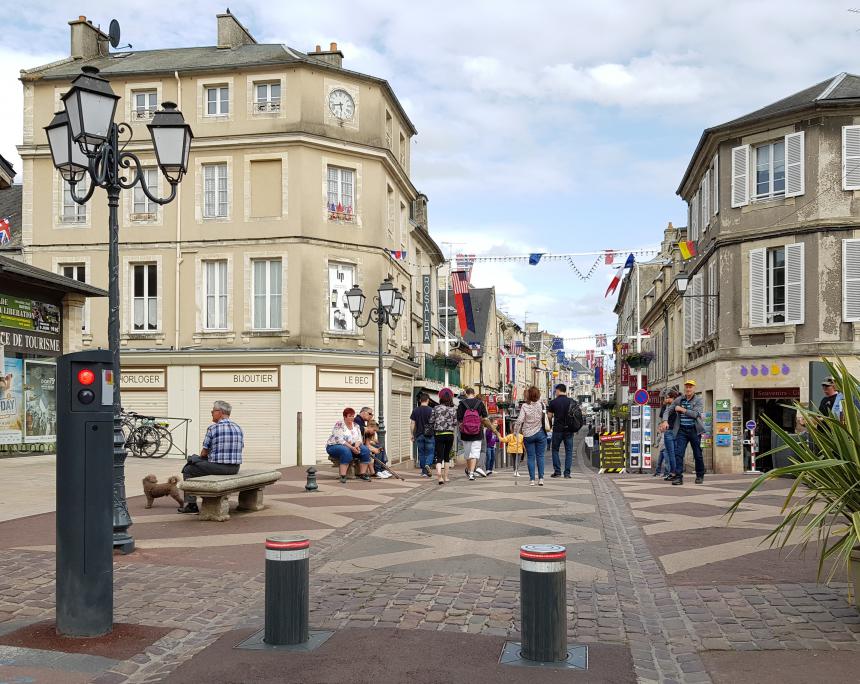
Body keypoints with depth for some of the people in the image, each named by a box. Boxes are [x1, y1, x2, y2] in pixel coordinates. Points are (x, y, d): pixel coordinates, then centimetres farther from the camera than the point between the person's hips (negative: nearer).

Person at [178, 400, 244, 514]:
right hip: (235, 469, 7)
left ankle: (191, 504, 12)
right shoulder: (238, 429, 8)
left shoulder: (213, 428, -9)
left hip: (217, 467, -7)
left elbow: (204, 453, -3)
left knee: (188, 470, 15)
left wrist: (202, 456, 20)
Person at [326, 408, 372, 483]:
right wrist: (351, 447, -29)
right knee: (346, 451, -39)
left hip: (351, 446, 6)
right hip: (334, 446, -6)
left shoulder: (356, 425, 7)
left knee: (365, 450, -17)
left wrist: (356, 446, -21)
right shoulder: (339, 424, -13)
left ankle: (362, 474, -14)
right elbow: (339, 440, -22)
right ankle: (343, 476, -38)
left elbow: (359, 439, 2)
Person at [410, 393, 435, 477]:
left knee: (421, 453, 10)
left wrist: (413, 435, 10)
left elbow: (412, 424, 2)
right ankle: (427, 464, -20)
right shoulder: (431, 410, -8)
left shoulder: (415, 410, 1)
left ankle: (424, 472, 12)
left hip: (419, 435, 3)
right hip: (429, 435, -3)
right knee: (429, 452, 7)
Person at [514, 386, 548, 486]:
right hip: (540, 433, 1)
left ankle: (532, 479, 2)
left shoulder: (524, 406, -9)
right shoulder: (541, 404, -3)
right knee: (540, 456, 8)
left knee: (531, 457, 5)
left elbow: (519, 420, -12)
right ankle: (541, 478, 4)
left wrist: (516, 432, -1)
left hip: (528, 435, -1)